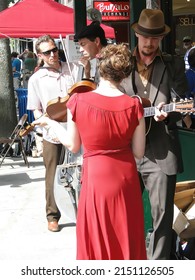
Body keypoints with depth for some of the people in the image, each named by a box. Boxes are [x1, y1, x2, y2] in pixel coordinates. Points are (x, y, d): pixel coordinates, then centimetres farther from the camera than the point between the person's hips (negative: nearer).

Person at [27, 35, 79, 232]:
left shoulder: (73, 69, 5)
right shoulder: (36, 79, 2)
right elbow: (36, 110, 3)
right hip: (52, 136, -1)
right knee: (53, 177, 5)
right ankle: (53, 216, 19)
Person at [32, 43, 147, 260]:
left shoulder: (78, 102, -14)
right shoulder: (133, 105, -12)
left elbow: (73, 145, -2)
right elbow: (138, 152, -6)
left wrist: (51, 123, 14)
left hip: (96, 177, -1)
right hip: (126, 177, 1)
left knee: (98, 240, 16)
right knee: (127, 240, 18)